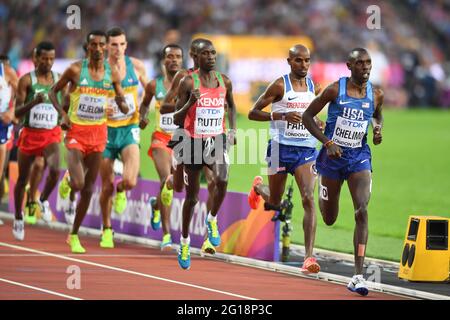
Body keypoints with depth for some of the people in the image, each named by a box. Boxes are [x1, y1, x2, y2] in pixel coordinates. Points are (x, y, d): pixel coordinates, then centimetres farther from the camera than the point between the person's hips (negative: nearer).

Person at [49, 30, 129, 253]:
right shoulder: (76, 70, -7)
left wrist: (121, 102, -17)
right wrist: (62, 114, -11)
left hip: (98, 132, 3)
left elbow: (125, 109, 7)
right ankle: (67, 180, 20)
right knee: (78, 184, -19)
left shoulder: (112, 73, 1)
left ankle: (74, 236, 18)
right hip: (76, 131, -3)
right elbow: (53, 91, 4)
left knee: (88, 189, 5)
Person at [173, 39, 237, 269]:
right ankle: (184, 242, 28)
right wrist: (190, 102, -24)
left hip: (217, 140, 2)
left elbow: (231, 105, 23)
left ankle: (212, 220, 1)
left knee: (222, 180, -27)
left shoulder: (224, 81, 3)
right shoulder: (188, 82, -8)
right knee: (192, 196, 7)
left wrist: (232, 130, 10)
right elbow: (176, 119, -7)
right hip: (194, 141, -2)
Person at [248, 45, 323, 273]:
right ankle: (258, 187, 54)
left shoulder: (314, 87, 7)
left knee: (308, 199, -16)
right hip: (281, 147, -2)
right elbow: (252, 113, -8)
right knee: (274, 202, 14)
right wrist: (281, 116, -21)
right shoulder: (280, 85, -7)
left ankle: (309, 257, -20)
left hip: (306, 149, 2)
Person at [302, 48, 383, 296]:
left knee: (362, 212, -19)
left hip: (360, 157, 1)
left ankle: (358, 275, -20)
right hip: (333, 156, -1)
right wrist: (327, 143, -17)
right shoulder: (335, 89, -11)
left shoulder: (376, 94, -1)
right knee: (329, 219, 12)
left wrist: (377, 129, -3)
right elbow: (307, 116, -6)